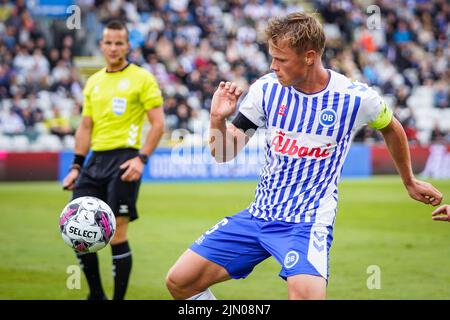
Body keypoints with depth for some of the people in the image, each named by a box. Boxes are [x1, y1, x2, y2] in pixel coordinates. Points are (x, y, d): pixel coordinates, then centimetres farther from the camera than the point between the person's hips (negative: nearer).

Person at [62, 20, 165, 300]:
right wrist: (77, 166, 12)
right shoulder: (93, 82, 16)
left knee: (117, 234, -9)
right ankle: (96, 294, 15)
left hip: (124, 159, -6)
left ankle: (119, 298, 1)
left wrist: (141, 159, -16)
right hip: (95, 160, 6)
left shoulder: (142, 78, -2)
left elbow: (158, 124, -6)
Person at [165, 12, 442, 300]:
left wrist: (410, 182, 25)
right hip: (259, 214, 4)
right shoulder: (266, 89, -4)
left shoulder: (356, 98, -10)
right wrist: (218, 119, -20)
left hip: (309, 222, -4)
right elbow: (223, 154, 1)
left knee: (306, 294, -34)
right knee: (179, 281, -4)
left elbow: (392, 129, 13)